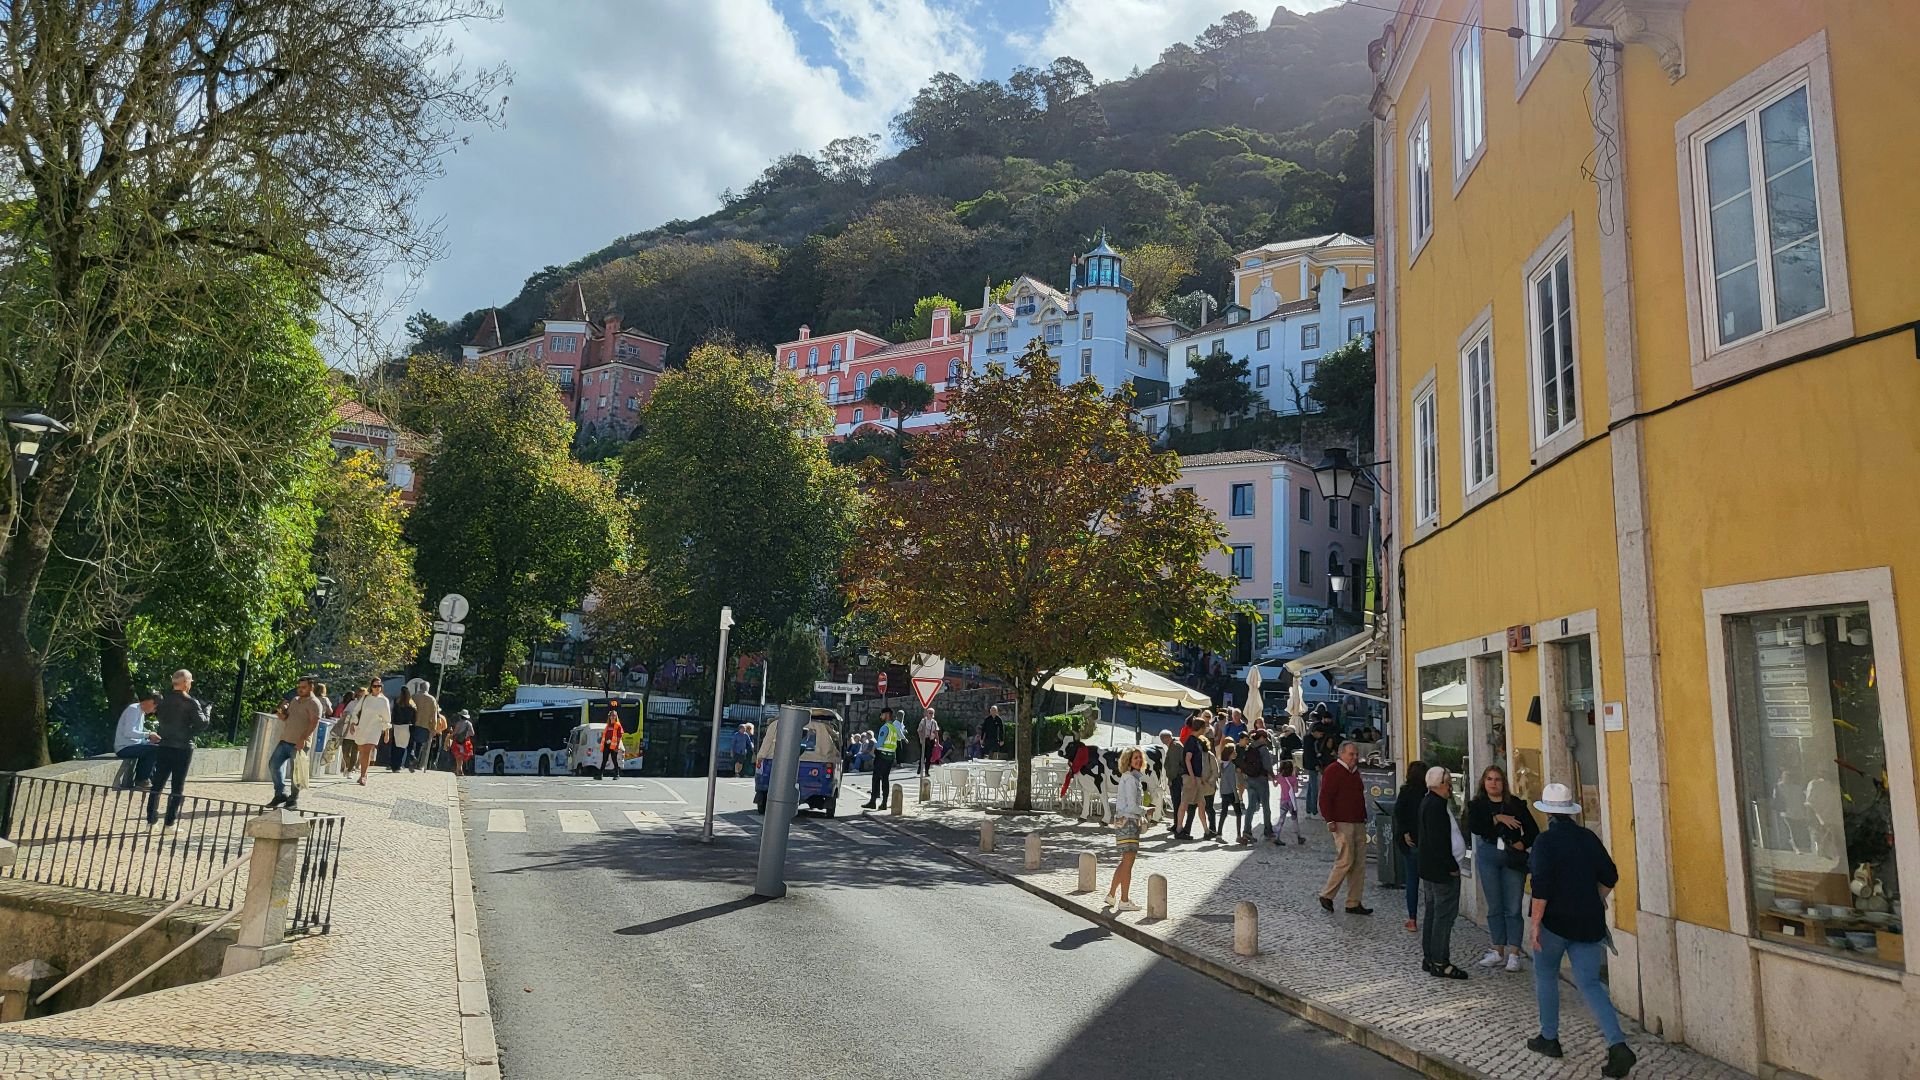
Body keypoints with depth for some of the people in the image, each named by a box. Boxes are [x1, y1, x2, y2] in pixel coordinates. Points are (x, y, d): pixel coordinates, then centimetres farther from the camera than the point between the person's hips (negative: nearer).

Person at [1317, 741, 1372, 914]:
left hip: (1358, 823, 9)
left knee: (1360, 863, 6)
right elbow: (1325, 798, -14)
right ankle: (1326, 896, 3)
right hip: (1342, 823, -9)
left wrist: (1364, 817, 21)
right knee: (1345, 861, -11)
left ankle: (1354, 903, 11)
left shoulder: (1355, 771, 19)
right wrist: (1330, 820, -20)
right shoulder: (1332, 771, -8)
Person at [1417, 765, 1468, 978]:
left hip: (1429, 868, 11)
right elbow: (1438, 842, -24)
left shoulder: (1428, 802, 12)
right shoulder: (1436, 806, -20)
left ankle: (1428, 958, 23)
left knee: (1431, 913, 15)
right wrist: (1452, 867, -17)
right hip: (1442, 870, -11)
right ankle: (1440, 963, 0)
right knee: (1444, 915, -4)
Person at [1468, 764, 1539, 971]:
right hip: (1487, 857, 1)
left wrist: (1521, 844, -11)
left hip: (1512, 858, -1)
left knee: (1513, 907, -4)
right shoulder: (1477, 805, 5)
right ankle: (1499, 950, 16)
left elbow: (1533, 831, 4)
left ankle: (1514, 954, 1)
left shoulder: (1516, 804, 4)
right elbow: (1473, 826, -12)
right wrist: (1497, 818, -18)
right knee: (1494, 907, 7)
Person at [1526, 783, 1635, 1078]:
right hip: (1589, 923, 5)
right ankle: (1618, 1045, -9)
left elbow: (1542, 885, -19)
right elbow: (1610, 876, 11)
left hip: (1555, 921, -5)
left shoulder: (1546, 840, -13)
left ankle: (1549, 1038, 23)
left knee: (1546, 976, 15)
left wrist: (1535, 923, -15)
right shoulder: (1589, 837, 4)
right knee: (1589, 983, 6)